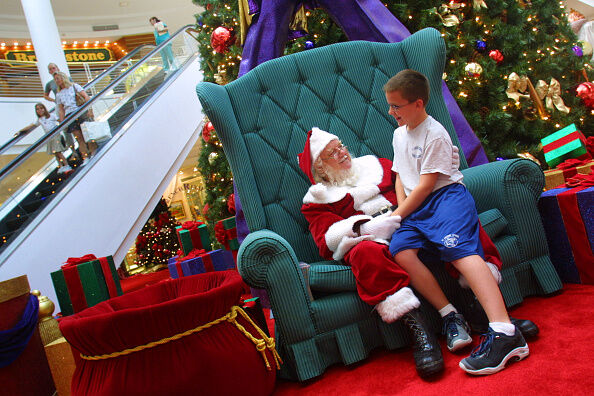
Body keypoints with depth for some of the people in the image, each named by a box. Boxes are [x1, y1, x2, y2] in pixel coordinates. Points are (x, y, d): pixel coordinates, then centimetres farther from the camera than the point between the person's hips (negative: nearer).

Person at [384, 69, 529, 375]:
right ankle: (451, 316, -19)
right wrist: (400, 211, 8)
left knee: (458, 247, -33)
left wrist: (396, 216, -7)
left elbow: (425, 186, -10)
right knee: (400, 251, -24)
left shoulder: (434, 134, -5)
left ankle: (504, 333, -43)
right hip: (416, 207, 7)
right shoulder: (399, 134, 22)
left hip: (446, 196, -6)